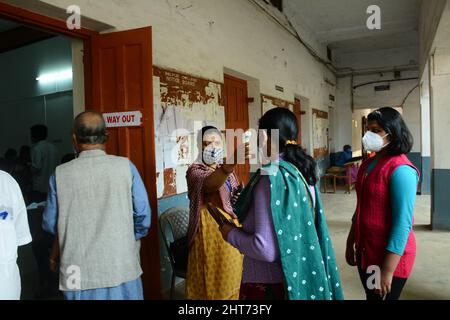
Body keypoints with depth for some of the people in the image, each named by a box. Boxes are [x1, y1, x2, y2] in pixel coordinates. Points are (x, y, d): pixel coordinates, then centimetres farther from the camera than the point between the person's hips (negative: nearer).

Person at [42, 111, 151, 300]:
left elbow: (50, 225, 3)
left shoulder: (61, 174, -7)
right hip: (122, 269, 0)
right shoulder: (125, 166, -10)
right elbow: (143, 216, -7)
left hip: (79, 273, 1)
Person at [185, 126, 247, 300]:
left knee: (231, 277, 15)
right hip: (210, 228, -6)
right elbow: (208, 184, -35)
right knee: (212, 279, 3)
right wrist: (226, 169, -55)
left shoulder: (226, 169, 9)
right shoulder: (195, 170, -11)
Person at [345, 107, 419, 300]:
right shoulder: (367, 164, 5)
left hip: (389, 257, -8)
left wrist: (388, 271, -21)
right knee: (370, 296, 23)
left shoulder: (401, 170, -20)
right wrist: (351, 242, 16)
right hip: (365, 252, 8)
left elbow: (402, 224, -22)